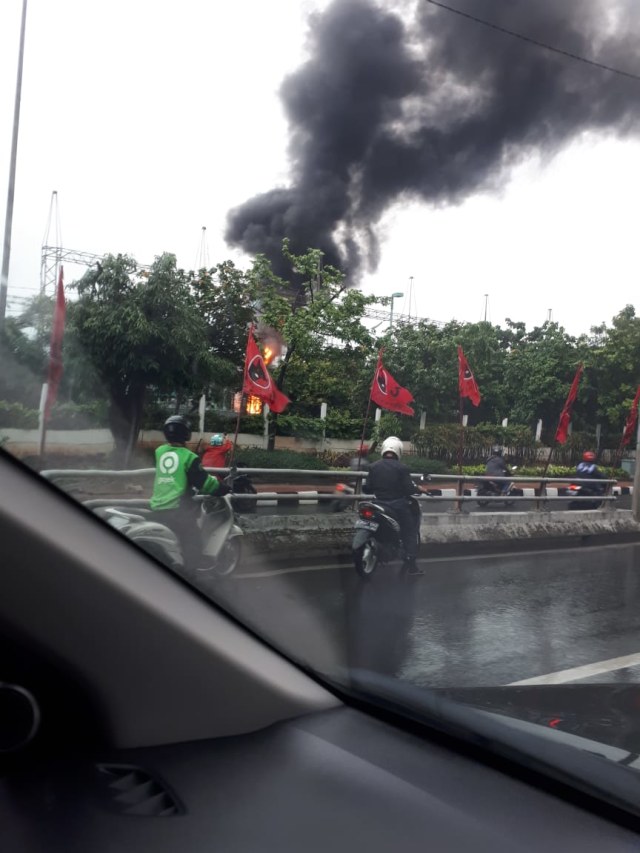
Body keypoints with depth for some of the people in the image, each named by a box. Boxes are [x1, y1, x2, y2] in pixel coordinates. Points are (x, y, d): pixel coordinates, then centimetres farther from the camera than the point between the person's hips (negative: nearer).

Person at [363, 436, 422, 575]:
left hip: (380, 505, 4)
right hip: (398, 505, -4)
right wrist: (418, 489, 6)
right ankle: (411, 565, 0)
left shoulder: (374, 467, 0)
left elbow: (367, 489, 1)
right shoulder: (402, 468, -11)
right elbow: (409, 489, -14)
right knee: (409, 533, 5)